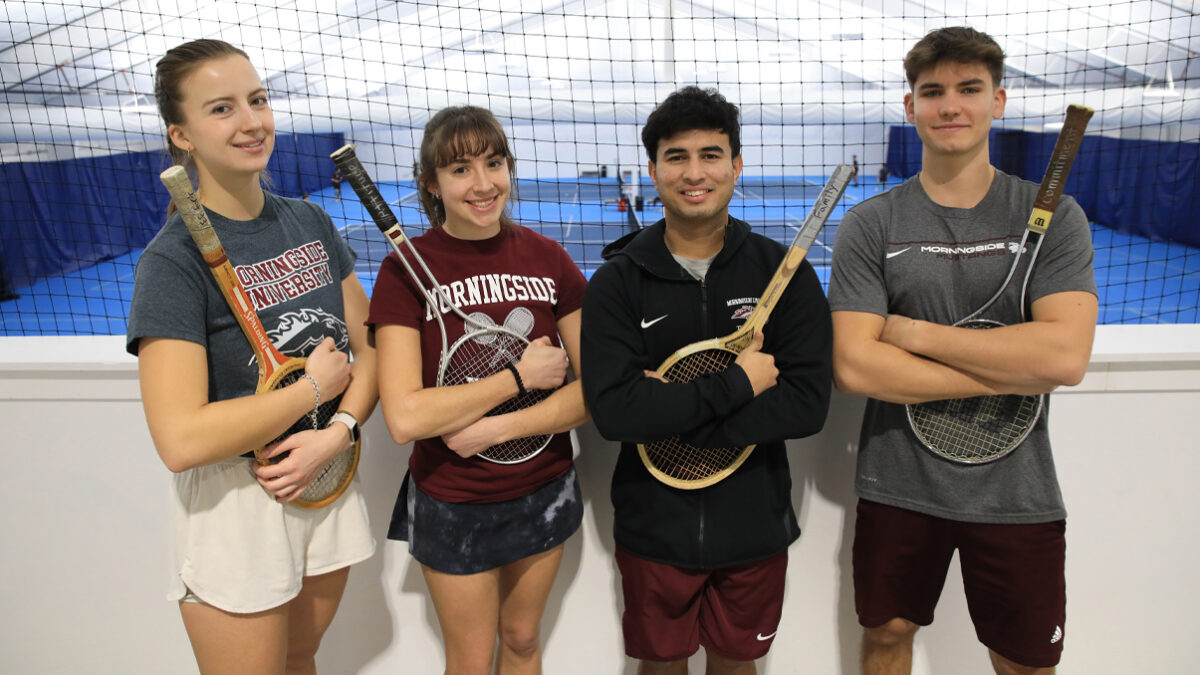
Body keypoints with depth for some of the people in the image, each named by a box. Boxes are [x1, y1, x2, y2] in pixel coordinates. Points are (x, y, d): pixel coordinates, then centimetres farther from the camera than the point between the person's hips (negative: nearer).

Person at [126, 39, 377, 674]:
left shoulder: (310, 221, 2)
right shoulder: (174, 258, -17)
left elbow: (369, 348, 4)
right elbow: (181, 439, -26)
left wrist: (338, 431, -14)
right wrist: (314, 386, -18)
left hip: (327, 476, 6)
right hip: (233, 496, -5)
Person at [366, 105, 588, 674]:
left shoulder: (546, 258, -5)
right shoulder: (406, 269, -14)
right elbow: (405, 418, -24)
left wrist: (498, 427, -20)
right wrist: (521, 375, -21)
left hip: (544, 491, 3)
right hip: (452, 505, -3)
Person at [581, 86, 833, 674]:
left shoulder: (784, 272, -5)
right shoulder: (618, 281, -8)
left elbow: (808, 404, -15)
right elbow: (612, 410, -20)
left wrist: (673, 412, -22)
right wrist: (737, 384, -22)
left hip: (754, 525, 1)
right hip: (654, 527, 0)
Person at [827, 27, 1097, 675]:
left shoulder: (1052, 216, -3)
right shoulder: (870, 225, -5)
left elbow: (1066, 355, -17)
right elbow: (854, 367, -16)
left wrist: (914, 333, -17)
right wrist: (1012, 376, -16)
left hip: (1015, 492, 0)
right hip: (898, 485, 0)